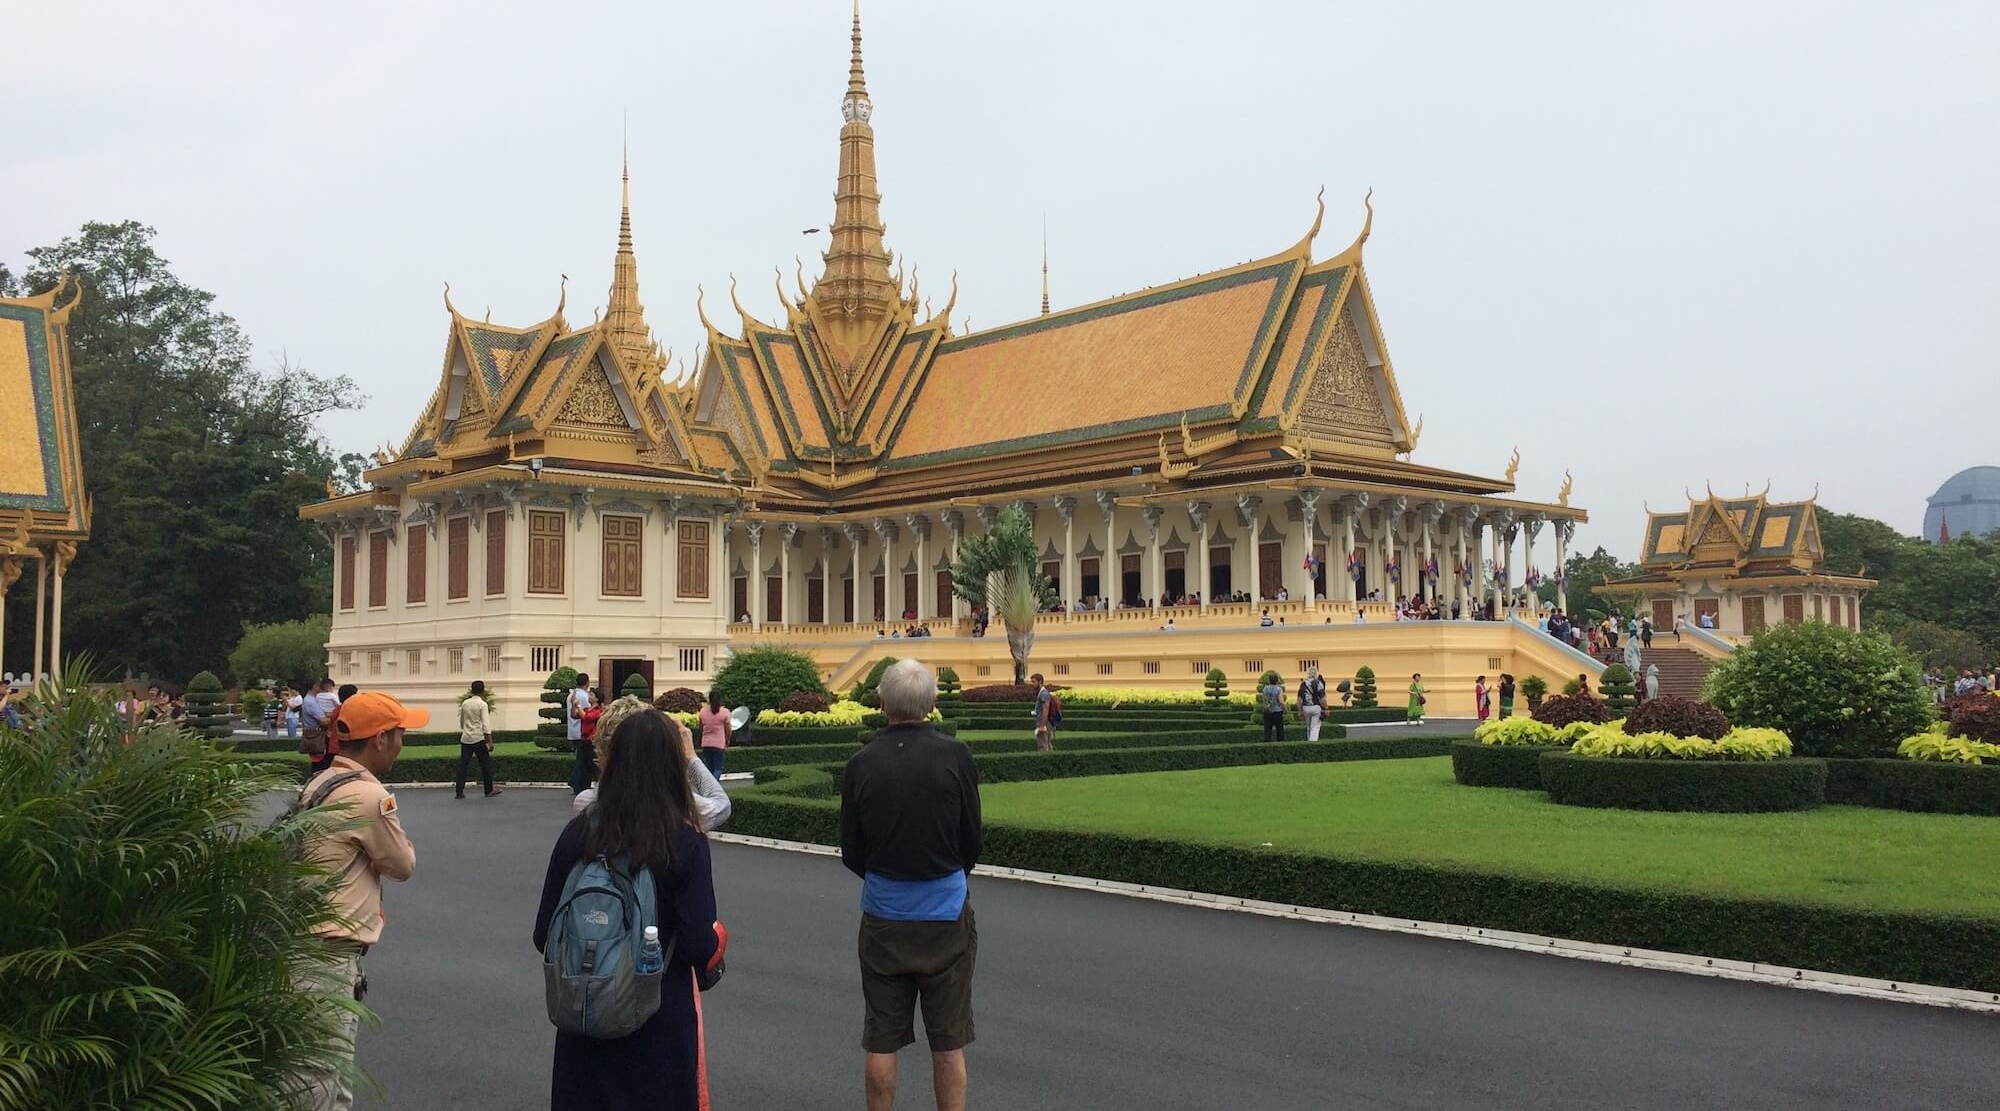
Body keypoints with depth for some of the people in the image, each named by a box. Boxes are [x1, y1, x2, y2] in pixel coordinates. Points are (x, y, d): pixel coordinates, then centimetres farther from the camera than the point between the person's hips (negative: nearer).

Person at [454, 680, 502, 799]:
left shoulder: (465, 703, 8)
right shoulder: (482, 704, -8)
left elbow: (461, 722, 18)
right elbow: (485, 724, -12)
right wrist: (490, 741, -12)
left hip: (465, 738, 5)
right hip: (478, 738, -5)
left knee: (463, 764, 5)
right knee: (486, 763, 7)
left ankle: (459, 792, 2)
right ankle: (489, 790, 12)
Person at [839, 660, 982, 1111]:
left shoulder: (861, 763, -8)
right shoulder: (955, 756, -13)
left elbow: (851, 854, 0)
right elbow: (972, 841, -3)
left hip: (883, 916, 1)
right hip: (946, 913, -1)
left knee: (881, 1041, 13)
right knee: (948, 1044, 10)